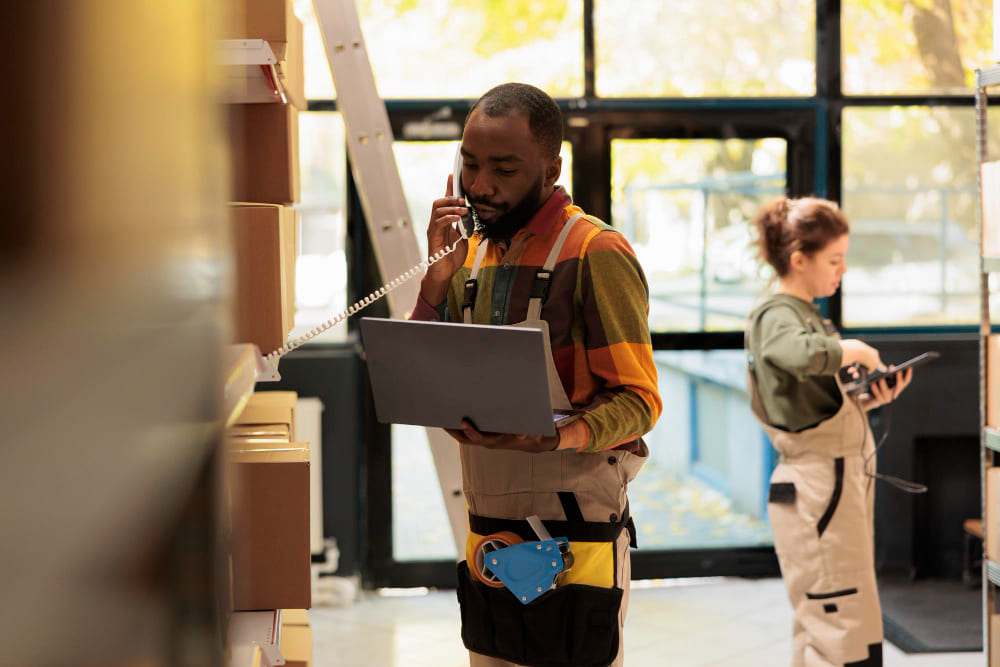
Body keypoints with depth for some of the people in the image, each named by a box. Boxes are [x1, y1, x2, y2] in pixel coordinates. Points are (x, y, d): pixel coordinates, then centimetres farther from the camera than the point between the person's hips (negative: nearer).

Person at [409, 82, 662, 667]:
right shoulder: (473, 257, 13)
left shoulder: (596, 253, -10)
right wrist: (437, 280, -4)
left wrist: (557, 436, -31)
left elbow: (638, 400, -12)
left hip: (573, 538, -6)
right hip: (489, 540, 6)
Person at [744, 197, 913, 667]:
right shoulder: (776, 315, -12)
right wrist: (858, 351, -19)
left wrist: (871, 400, 2)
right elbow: (804, 355, -37)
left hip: (843, 485, 10)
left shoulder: (808, 315, 18)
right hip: (818, 491, -10)